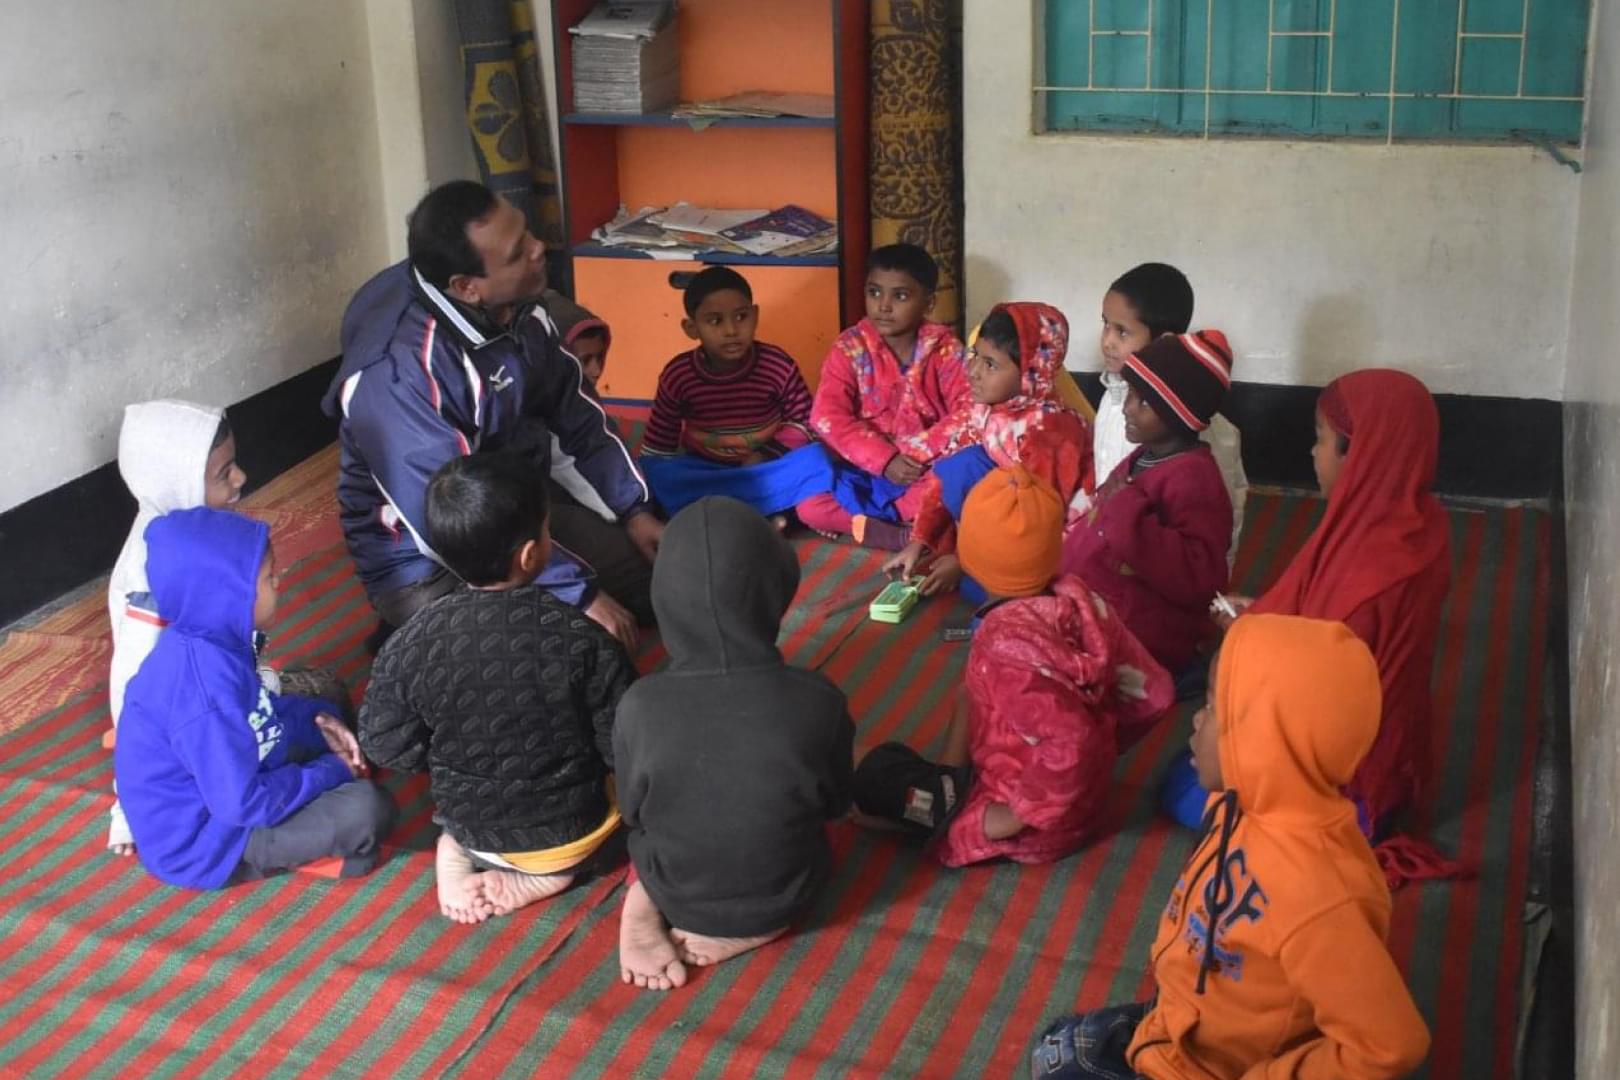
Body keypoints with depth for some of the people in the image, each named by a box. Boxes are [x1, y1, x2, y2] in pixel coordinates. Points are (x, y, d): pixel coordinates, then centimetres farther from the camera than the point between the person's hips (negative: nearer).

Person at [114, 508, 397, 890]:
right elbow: (242, 804, -29)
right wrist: (329, 772, -15)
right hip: (202, 840, -10)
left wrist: (319, 719, -3)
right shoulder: (203, 689, -33)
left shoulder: (212, 640, -6)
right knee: (367, 811, -23)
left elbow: (259, 711, 13)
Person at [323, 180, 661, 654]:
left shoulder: (519, 309, -9)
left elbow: (578, 415, 8)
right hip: (428, 563, -7)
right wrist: (579, 595, -30)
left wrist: (634, 509, 0)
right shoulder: (397, 371, -31)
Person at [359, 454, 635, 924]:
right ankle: (553, 872, 5)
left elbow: (388, 748, -8)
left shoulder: (410, 645, -19)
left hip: (471, 827, 3)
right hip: (573, 833, -3)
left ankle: (455, 849, 7)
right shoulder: (581, 639, -25)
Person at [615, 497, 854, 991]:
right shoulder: (818, 701, -25)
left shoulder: (640, 705, -25)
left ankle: (644, 902, 5)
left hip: (678, 893, 0)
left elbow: (632, 813, -7)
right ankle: (754, 925, 10)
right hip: (785, 894, 0)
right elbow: (835, 805, -7)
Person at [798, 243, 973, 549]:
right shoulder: (850, 348, -5)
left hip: (930, 470, 0)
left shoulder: (944, 349, -2)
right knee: (809, 505, -27)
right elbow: (829, 417, -15)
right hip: (866, 469, 0)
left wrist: (927, 454, -27)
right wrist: (885, 460, -25)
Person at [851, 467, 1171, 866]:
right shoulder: (1077, 598, -10)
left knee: (878, 772, 2)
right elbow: (1153, 692, -4)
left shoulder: (1006, 644, -30)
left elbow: (1068, 747, -38)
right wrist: (1100, 748, 11)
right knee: (975, 691, 21)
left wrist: (1010, 818, -24)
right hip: (1087, 799, 7)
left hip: (1038, 829, -7)